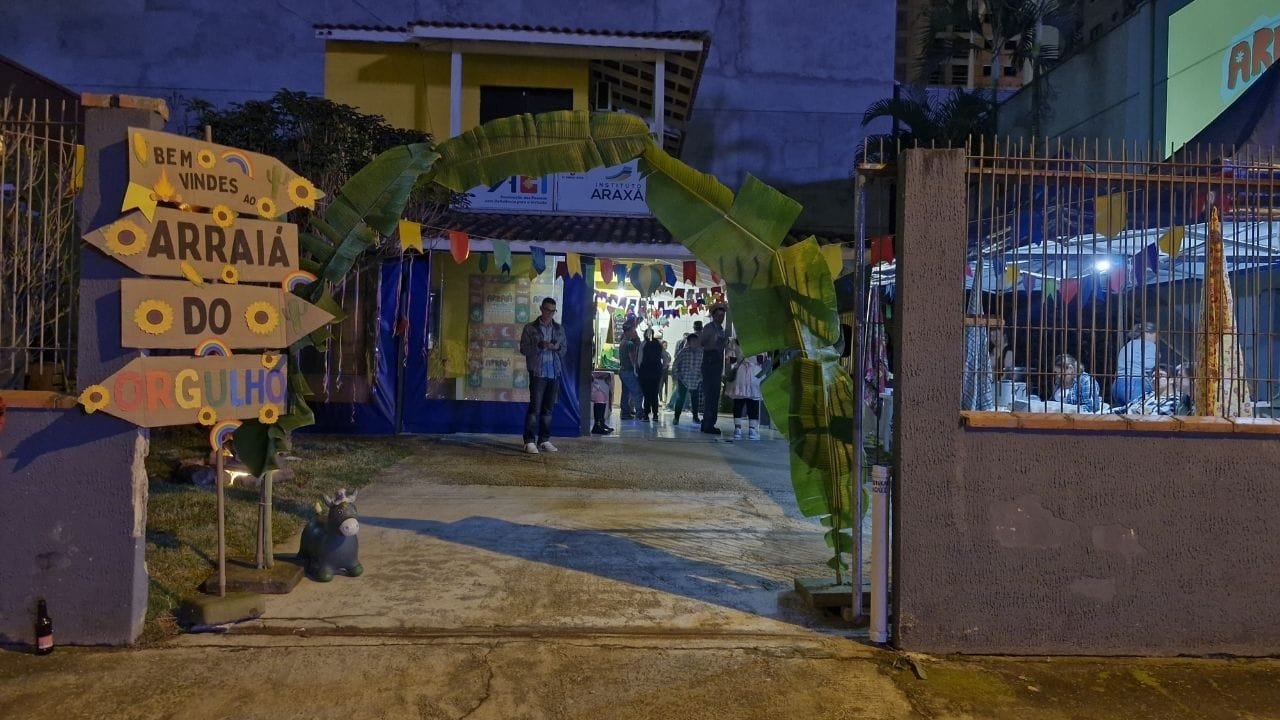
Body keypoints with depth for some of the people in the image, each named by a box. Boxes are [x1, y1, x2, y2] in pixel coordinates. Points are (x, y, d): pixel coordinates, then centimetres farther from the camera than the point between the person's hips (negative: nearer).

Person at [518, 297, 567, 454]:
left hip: (554, 372, 4)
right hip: (538, 372, -4)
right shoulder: (530, 328, 5)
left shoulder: (559, 329, 15)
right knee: (535, 407, -8)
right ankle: (530, 441, -6)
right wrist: (539, 345, -15)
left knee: (549, 408, 5)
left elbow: (564, 349, 17)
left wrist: (557, 347, -6)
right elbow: (523, 348, 0)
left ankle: (544, 440, 11)